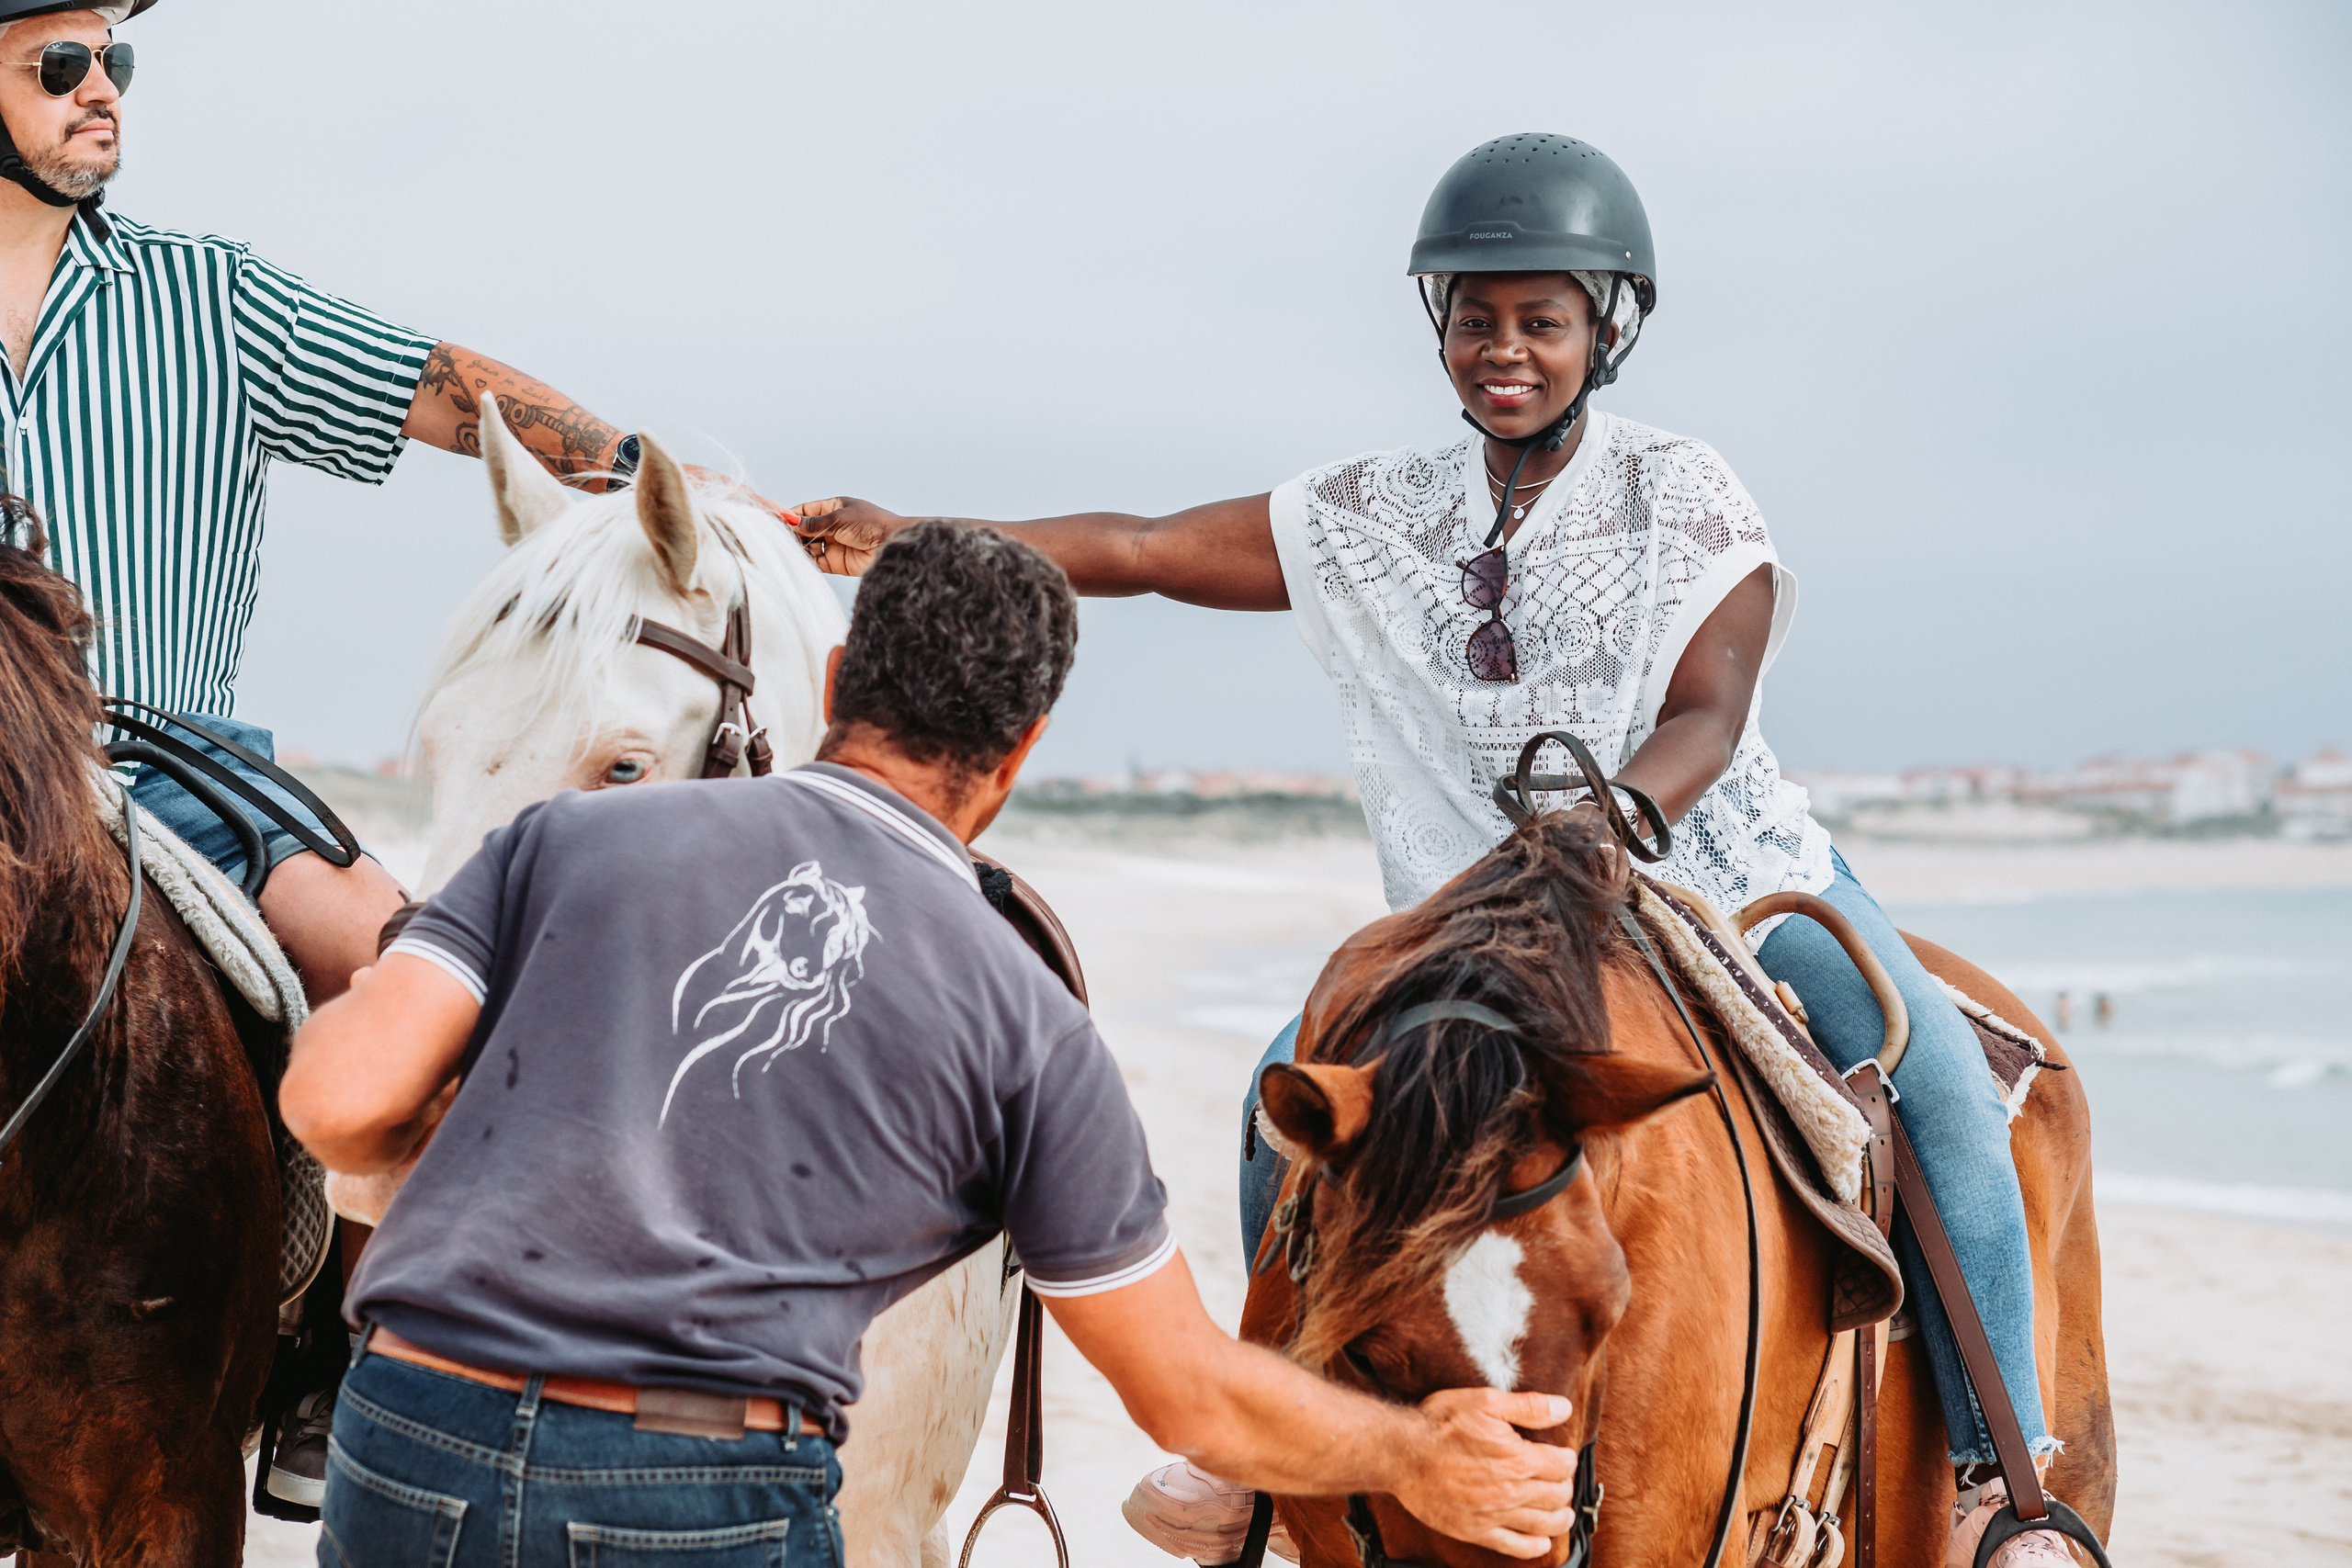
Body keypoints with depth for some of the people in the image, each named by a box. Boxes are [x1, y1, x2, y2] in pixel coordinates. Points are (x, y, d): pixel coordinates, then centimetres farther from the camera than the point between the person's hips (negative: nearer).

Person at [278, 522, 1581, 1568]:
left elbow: (340, 1101, -1)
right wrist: (1417, 1458, 26)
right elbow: (1191, 1399, 9)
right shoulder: (1028, 1023, 5)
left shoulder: (574, 832, 8)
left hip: (405, 1457, 3)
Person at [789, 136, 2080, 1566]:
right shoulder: (1379, 516, 4)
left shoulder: (1683, 494, -4)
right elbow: (1142, 552, 3)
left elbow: (1705, 720, -14)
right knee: (1297, 1081, -17)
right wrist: (913, 541, -6)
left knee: (1938, 1078, -24)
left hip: (1734, 873, -2)